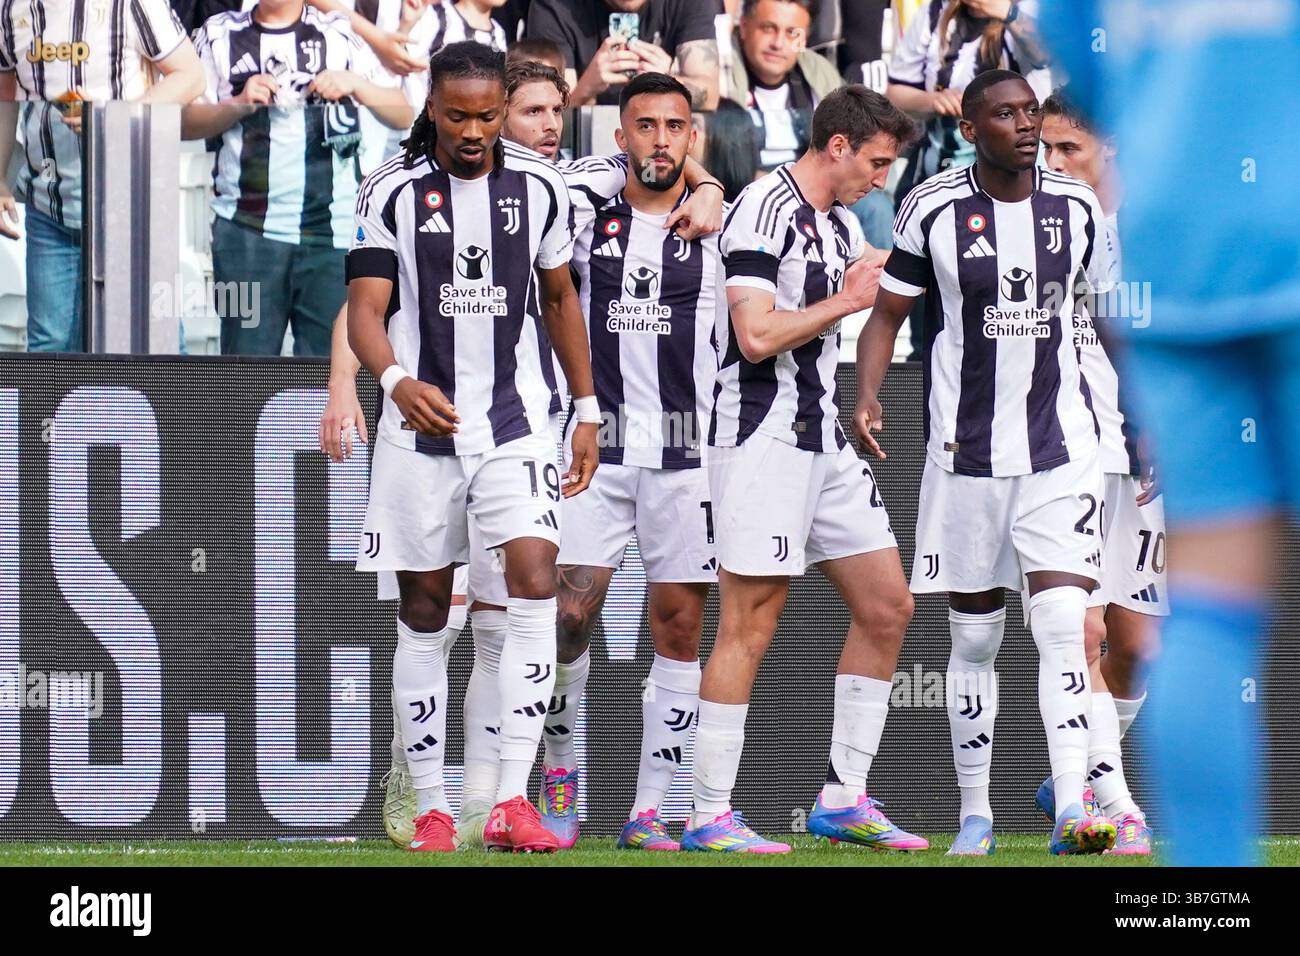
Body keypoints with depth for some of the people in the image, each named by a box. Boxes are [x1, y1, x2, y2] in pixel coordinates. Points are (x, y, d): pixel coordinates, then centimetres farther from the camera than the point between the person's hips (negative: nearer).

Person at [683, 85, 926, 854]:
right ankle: (709, 817, -3)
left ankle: (844, 800, 13)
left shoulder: (843, 225, 17)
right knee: (750, 626, -8)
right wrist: (846, 301, -9)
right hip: (764, 437, -9)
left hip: (824, 442, 9)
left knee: (888, 609, 8)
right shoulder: (767, 209, -13)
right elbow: (757, 336, -21)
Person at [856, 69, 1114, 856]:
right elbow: (887, 312, 4)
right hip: (966, 453, 0)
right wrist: (868, 398, -13)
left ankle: (1073, 806, -18)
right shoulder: (935, 210, -4)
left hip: (1062, 448, 0)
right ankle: (975, 815, 15)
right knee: (975, 638, 6)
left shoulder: (1077, 207, 3)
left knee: (1063, 625, -13)